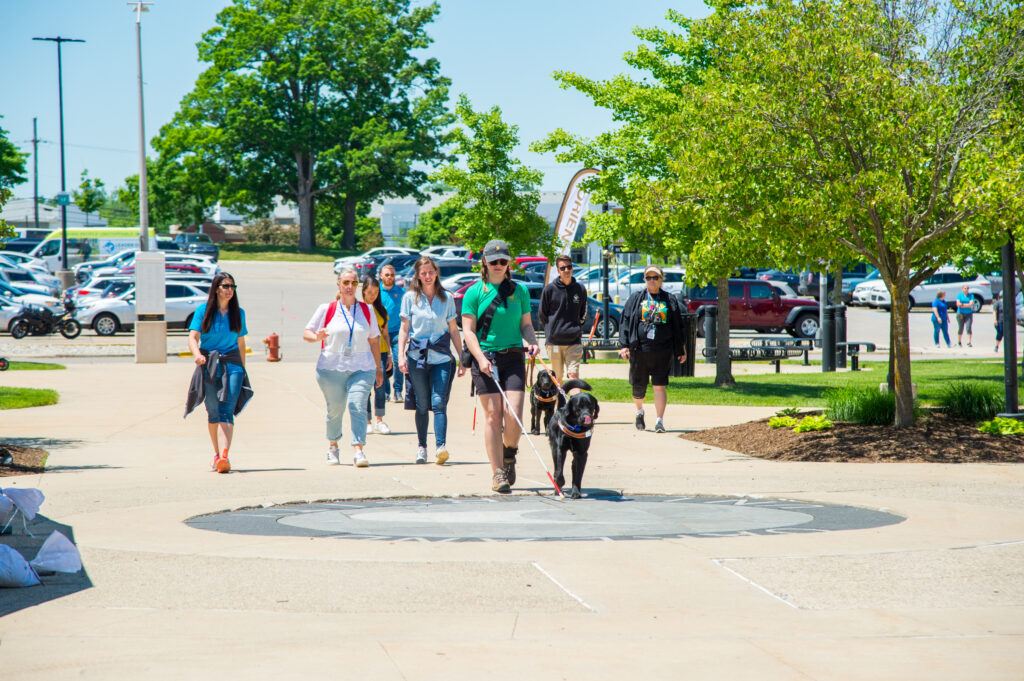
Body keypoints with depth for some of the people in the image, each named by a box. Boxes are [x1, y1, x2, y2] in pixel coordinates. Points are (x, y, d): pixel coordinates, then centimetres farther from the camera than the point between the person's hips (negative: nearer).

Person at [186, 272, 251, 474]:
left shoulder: (238, 313, 10)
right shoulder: (203, 311, 3)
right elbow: (193, 337, -6)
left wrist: (242, 370, 19)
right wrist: (197, 354, -26)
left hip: (232, 365, 0)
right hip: (208, 365, 0)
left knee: (227, 411, -15)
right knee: (213, 412, 6)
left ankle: (223, 456, -27)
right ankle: (217, 453, 27)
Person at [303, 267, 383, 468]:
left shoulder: (366, 310, 12)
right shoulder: (326, 310, 5)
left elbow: (374, 340, 17)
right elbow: (306, 332, 6)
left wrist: (379, 368, 17)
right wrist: (317, 337, -18)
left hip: (361, 368, 1)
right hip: (331, 368, -1)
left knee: (358, 407, -15)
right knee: (334, 410, 5)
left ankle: (358, 450, -21)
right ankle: (332, 446, 28)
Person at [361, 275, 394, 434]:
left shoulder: (381, 310, 12)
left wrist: (389, 355, 12)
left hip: (380, 352, 3)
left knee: (380, 386, -7)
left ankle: (379, 421, -2)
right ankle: (367, 422, 7)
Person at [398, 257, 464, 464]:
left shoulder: (446, 298, 8)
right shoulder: (410, 297, 5)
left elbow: (453, 330, 12)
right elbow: (404, 328, 5)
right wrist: (401, 355, -5)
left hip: (441, 357, 0)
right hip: (417, 356, 0)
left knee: (438, 402, -12)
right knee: (422, 405, 4)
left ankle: (440, 447, -21)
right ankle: (421, 446, 17)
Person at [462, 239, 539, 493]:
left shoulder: (519, 291, 11)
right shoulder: (474, 292, 2)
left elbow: (526, 324, 16)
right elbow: (468, 330, -1)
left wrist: (532, 342, -5)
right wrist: (480, 358, -14)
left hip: (513, 357, 2)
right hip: (485, 358, -2)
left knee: (514, 416, -9)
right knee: (492, 415, -4)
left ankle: (509, 454, 21)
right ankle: (497, 473, 1)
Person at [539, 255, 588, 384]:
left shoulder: (580, 289, 5)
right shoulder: (549, 289, -1)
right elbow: (542, 314, 8)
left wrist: (576, 328, 10)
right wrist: (551, 329, 6)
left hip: (574, 340, 0)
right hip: (554, 341, 0)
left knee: (574, 374, -11)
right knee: (557, 377, 6)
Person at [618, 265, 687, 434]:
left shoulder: (670, 300, 10)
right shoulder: (636, 299, 9)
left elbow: (677, 327, 13)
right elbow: (625, 322, 6)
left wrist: (680, 351, 10)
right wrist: (624, 345, -4)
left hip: (662, 350, 0)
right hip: (640, 349, 0)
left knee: (660, 386, -7)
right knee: (639, 386, 8)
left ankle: (660, 420, -5)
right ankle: (639, 412, 35)